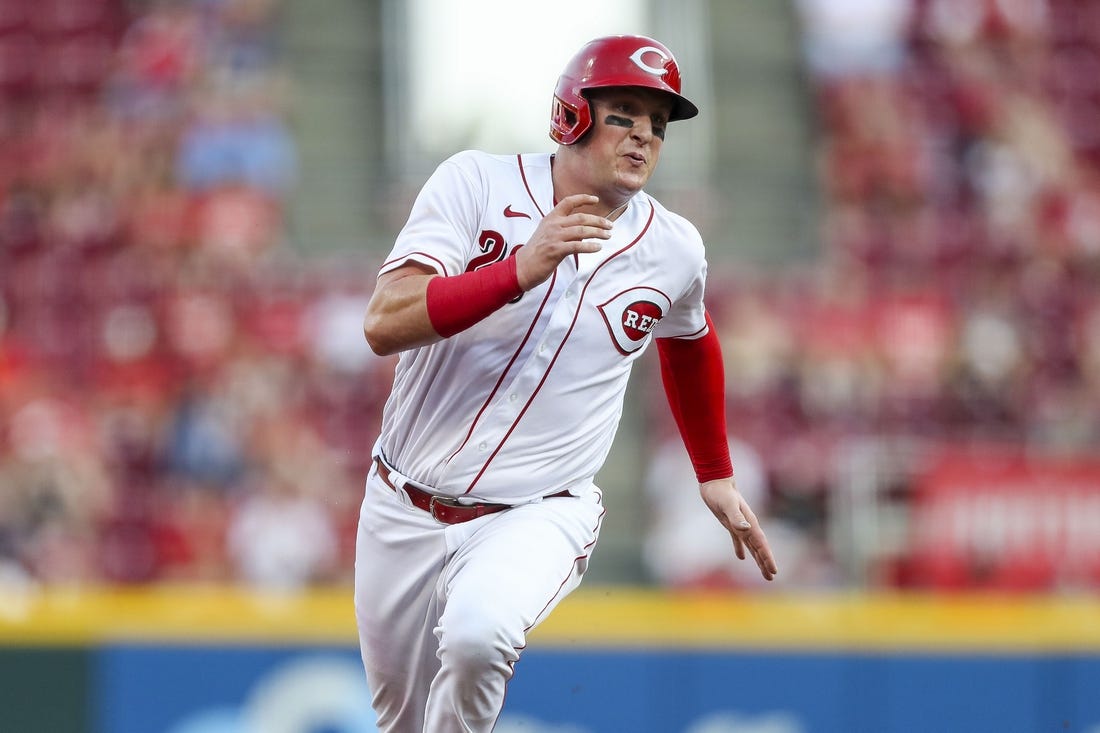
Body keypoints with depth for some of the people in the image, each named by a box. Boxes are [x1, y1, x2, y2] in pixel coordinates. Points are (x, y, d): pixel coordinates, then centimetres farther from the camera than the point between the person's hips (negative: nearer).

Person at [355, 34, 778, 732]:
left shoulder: (674, 249, -2)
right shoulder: (477, 184, -11)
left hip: (538, 515, -1)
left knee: (478, 633, -33)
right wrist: (522, 271, -33)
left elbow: (690, 341, 22)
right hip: (405, 508, 1)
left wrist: (717, 476, 28)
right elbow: (385, 324, -23)